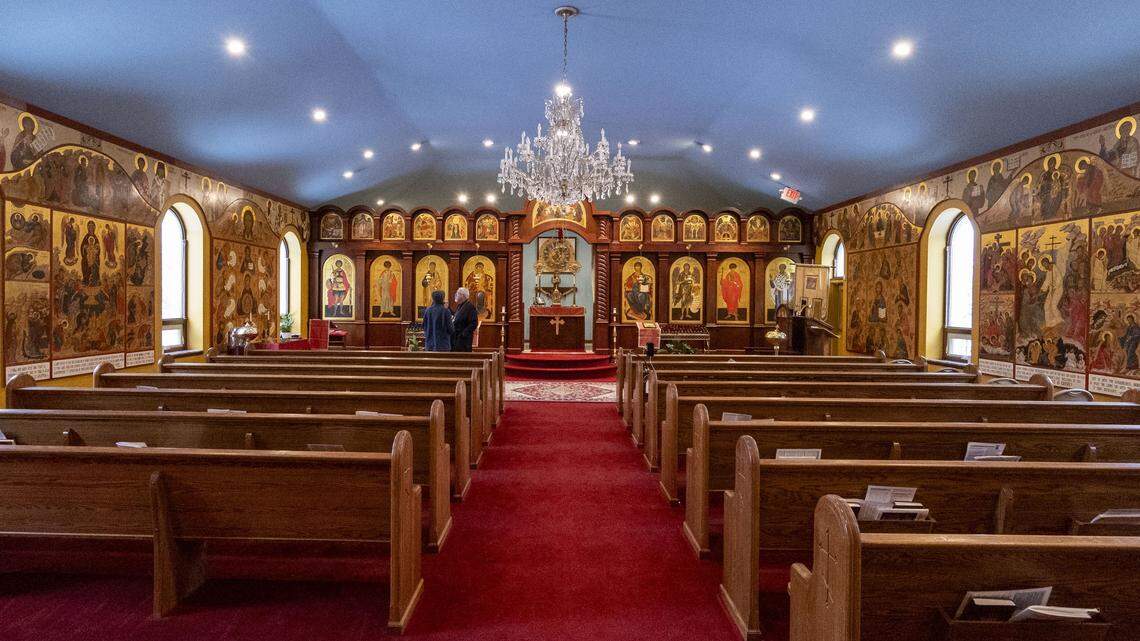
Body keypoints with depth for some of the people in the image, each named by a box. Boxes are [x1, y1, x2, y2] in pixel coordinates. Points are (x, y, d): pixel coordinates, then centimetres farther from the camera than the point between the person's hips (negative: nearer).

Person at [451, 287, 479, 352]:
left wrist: (463, 334, -21)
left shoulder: (470, 307, -13)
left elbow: (474, 323, -18)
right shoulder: (459, 306, 15)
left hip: (463, 339, -9)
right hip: (455, 338, 9)